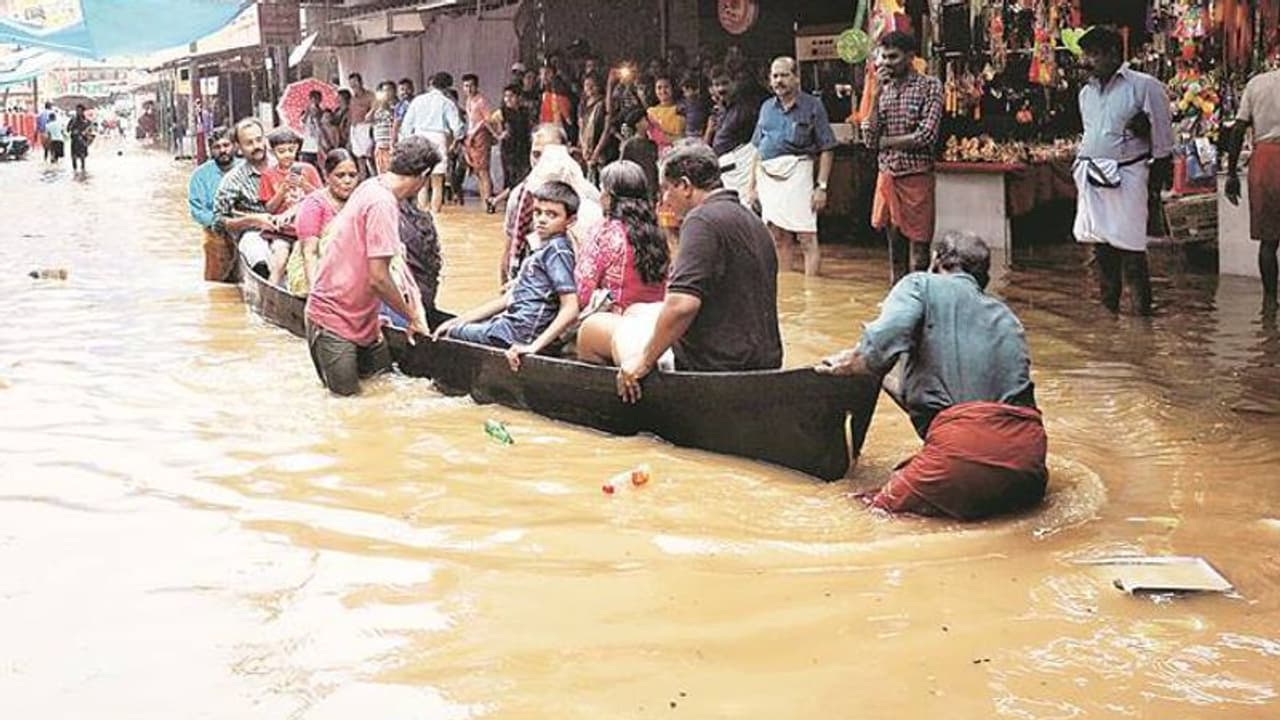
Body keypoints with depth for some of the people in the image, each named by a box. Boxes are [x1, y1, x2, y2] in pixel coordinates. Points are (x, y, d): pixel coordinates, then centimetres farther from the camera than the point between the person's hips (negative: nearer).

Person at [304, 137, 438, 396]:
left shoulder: (372, 187, 5)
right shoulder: (382, 204, -24)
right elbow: (378, 278, -26)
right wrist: (412, 317, -12)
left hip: (360, 315, 9)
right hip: (334, 315, -9)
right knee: (346, 390, -6)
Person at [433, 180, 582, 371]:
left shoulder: (557, 250, -14)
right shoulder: (542, 249, 15)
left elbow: (570, 309, -23)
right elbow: (509, 298, 17)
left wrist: (534, 346, -30)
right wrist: (460, 320, 15)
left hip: (519, 333, -10)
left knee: (449, 334, 1)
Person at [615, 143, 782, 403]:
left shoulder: (703, 220, -15)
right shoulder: (753, 221, 16)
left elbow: (683, 305, -26)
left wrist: (644, 361, -17)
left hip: (713, 367, -10)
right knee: (637, 312, 26)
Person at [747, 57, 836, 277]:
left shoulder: (812, 106, 0)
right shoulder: (766, 107, 15)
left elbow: (826, 150, -3)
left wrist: (821, 186, -10)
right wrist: (753, 183, 14)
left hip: (797, 174, -5)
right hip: (768, 177, 5)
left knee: (807, 238, -8)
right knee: (778, 238, 9)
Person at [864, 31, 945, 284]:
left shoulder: (929, 86, -4)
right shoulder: (884, 89, 10)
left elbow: (926, 136, -14)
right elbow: (870, 139, 1)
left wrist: (885, 142, -5)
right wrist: (876, 93, -3)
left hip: (916, 177, -5)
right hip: (887, 176, 5)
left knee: (918, 251, -2)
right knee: (895, 247, 10)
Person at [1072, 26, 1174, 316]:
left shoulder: (1144, 87, -5)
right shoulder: (1086, 92, 15)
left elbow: (1162, 139, -4)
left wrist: (1158, 180, -5)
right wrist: (1081, 165, 15)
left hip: (1126, 177, -6)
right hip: (1091, 178, 6)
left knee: (1129, 247, -8)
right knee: (1100, 245, 8)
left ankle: (1142, 311, -1)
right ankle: (1108, 307, 16)